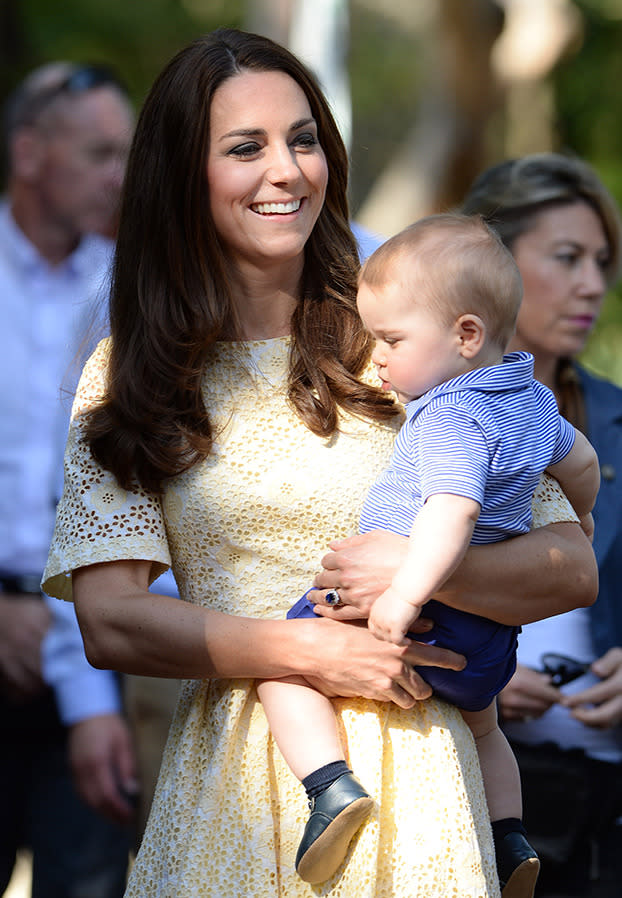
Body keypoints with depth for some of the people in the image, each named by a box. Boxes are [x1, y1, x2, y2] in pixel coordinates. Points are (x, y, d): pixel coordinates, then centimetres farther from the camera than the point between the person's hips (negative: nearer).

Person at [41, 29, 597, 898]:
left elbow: (571, 567, -1)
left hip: (406, 775, 0)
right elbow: (110, 624, -4)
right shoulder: (127, 377, 4)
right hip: (231, 783, 0)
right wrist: (306, 650, -15)